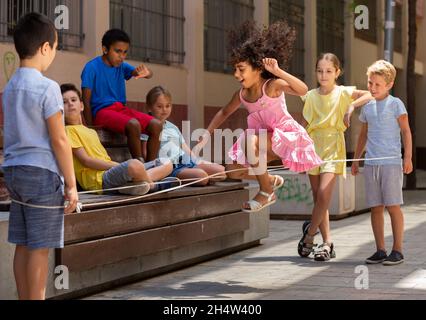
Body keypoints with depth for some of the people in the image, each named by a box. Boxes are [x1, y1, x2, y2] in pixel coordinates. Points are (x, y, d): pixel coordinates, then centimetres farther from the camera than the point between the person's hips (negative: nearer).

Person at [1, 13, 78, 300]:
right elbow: (59, 140, -13)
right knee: (40, 247, -2)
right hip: (42, 172, -7)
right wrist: (71, 184, -8)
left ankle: (25, 297, 17)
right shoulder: (47, 87, -13)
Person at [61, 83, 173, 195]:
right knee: (134, 165, -41)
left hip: (111, 172, 9)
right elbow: (86, 160, -7)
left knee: (167, 164, 5)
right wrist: (118, 165, -10)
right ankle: (148, 182, -9)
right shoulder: (69, 130, 4)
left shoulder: (92, 132, 31)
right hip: (99, 179, -9)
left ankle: (128, 184, -17)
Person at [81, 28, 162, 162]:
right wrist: (91, 129, -13)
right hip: (102, 111, -7)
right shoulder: (92, 67, -7)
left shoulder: (122, 66, 11)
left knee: (156, 125, -14)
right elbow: (86, 101, -9)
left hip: (121, 108, 7)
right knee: (133, 124, -34)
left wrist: (146, 73, -30)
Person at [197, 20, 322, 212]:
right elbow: (225, 112, 15)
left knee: (249, 141, -34)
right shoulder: (242, 95, -4)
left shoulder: (272, 85, -22)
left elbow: (302, 90, -39)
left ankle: (266, 193, -15)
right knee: (234, 171, -2)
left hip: (288, 136, -7)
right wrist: (206, 135, 10)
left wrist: (277, 71, -44)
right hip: (266, 141, 8)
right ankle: (272, 180, 25)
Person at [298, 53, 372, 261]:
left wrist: (351, 106, -18)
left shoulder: (343, 93, 2)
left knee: (324, 194, -17)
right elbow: (305, 125, 12)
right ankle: (327, 242, 9)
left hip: (333, 145, -3)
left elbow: (371, 94, -9)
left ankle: (310, 233, 0)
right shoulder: (311, 96, 9)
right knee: (318, 197, 3)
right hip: (313, 144, 3)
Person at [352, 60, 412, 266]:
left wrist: (408, 158, -10)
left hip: (391, 162, -5)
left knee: (393, 206, -3)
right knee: (375, 208, 5)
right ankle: (380, 251, 11)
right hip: (371, 164, 5)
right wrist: (356, 159, 24)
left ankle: (397, 250, 3)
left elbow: (406, 131, -2)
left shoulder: (395, 104, -1)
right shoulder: (367, 107, 14)